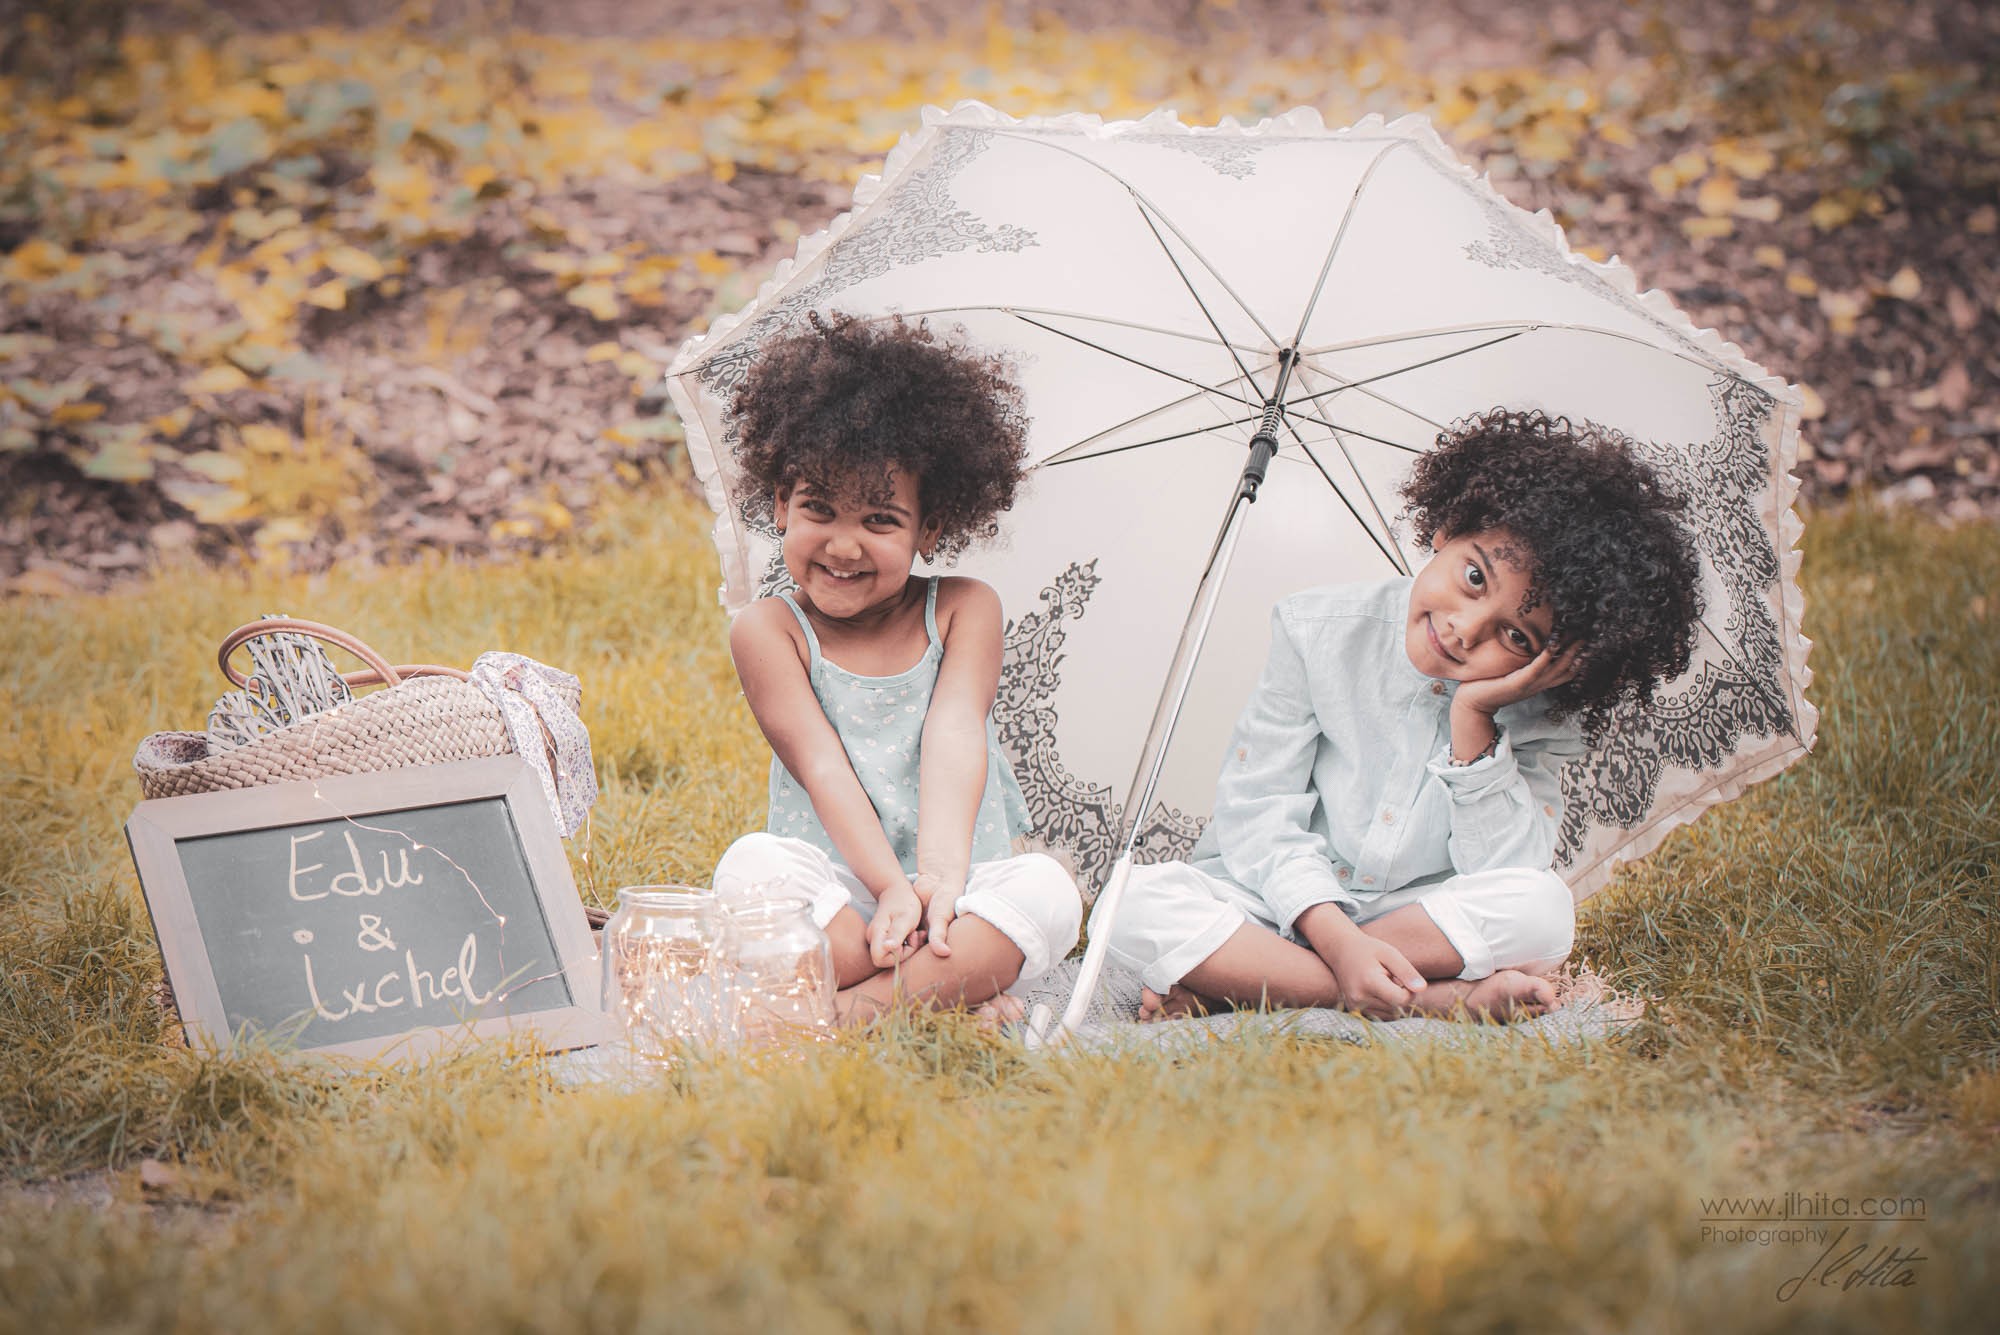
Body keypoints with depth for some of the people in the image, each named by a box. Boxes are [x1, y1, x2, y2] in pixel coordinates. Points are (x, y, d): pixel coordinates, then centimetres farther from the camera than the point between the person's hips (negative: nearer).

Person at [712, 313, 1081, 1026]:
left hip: (965, 893, 1)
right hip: (834, 900, -1)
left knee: (1047, 887, -29)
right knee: (750, 863, -30)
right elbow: (822, 766, -13)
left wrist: (940, 877, -30)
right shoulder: (768, 630, 0)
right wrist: (893, 888, -28)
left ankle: (860, 1008, -35)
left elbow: (954, 740, -13)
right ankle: (948, 992, -31)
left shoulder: (964, 609, 3)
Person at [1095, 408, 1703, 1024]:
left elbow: (1510, 874, -17)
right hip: (1283, 898, 0)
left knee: (1543, 909, -31)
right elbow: (1256, 803, -12)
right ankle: (1442, 1000, -31)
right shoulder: (1318, 633, -11)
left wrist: (1472, 718, -26)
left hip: (1428, 919, 1)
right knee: (1139, 905, -29)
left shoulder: (1539, 715, -8)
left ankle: (1211, 981, -28)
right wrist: (1334, 938, -27)